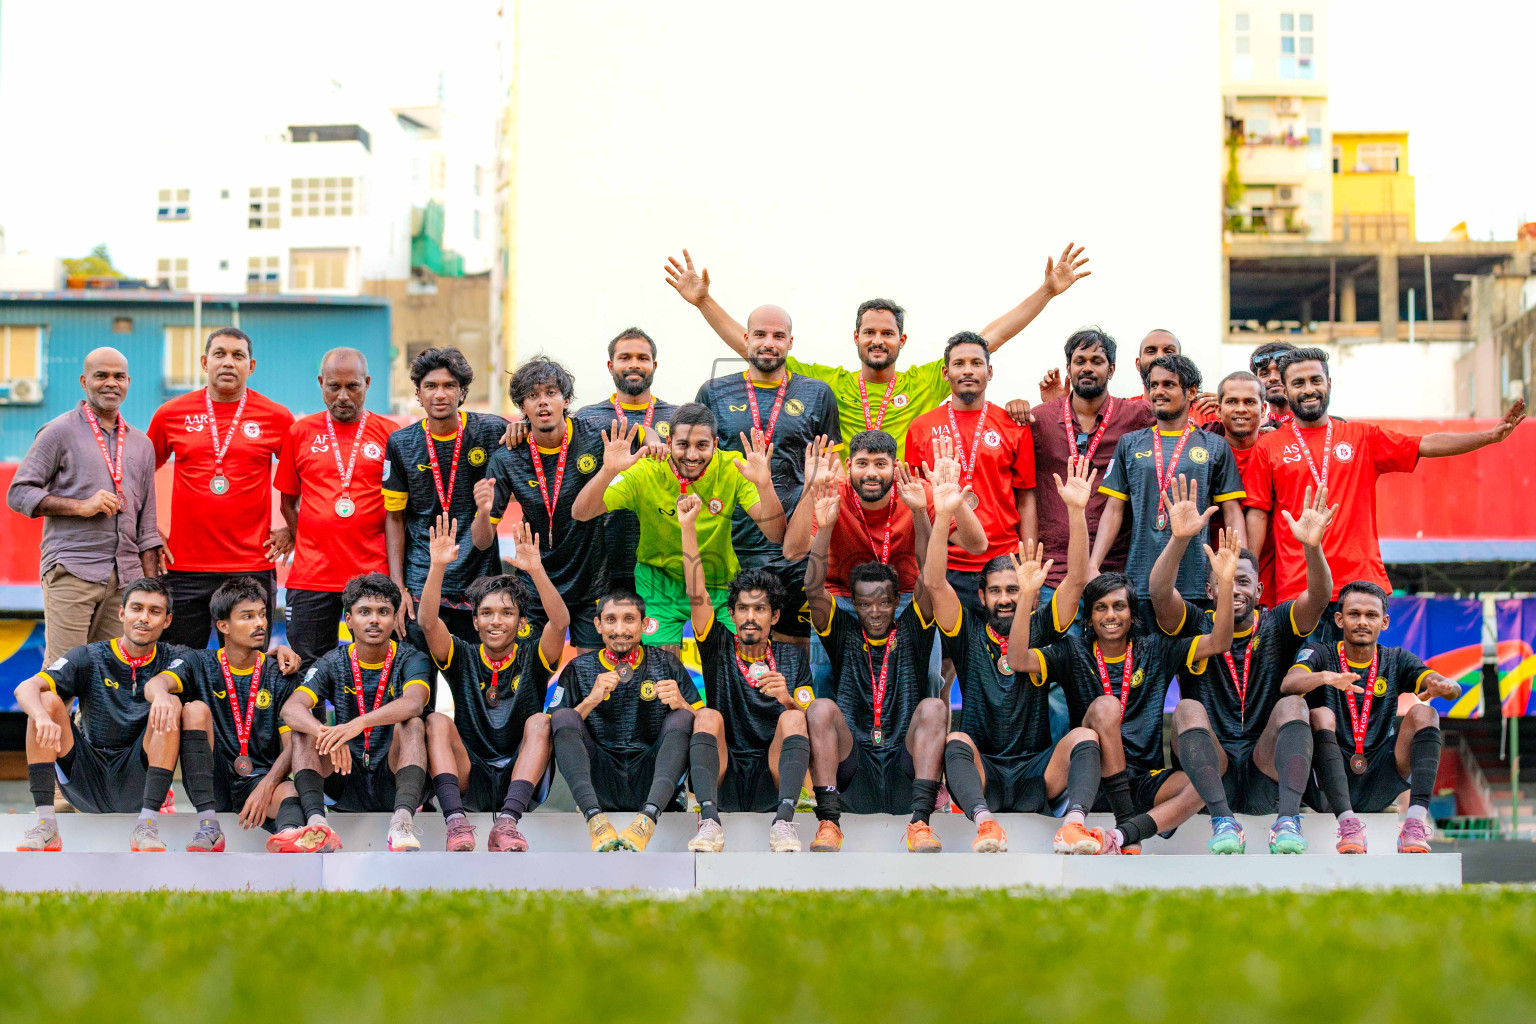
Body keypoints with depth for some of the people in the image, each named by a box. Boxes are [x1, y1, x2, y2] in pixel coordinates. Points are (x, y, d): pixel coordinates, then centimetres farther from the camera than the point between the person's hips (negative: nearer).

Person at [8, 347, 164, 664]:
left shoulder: (141, 444, 19)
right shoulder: (60, 432, 3)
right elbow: (18, 494, -2)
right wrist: (81, 506, -12)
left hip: (126, 576, 5)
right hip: (71, 571, -5)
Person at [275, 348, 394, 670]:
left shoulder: (390, 435, 4)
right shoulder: (301, 432, 9)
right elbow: (288, 501, 16)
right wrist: (306, 542, 5)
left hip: (373, 573, -1)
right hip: (311, 575, 1)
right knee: (306, 670, 2)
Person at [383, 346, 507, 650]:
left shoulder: (492, 431, -2)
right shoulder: (401, 443, 2)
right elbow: (395, 518, 7)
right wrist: (398, 587, 1)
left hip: (481, 579, 0)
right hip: (421, 587, 0)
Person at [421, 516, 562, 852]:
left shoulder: (532, 659, 7)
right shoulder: (464, 658, 11)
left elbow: (559, 622, -13)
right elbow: (427, 621, -7)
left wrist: (536, 570, -28)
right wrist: (438, 566, -22)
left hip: (523, 779, -1)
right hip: (469, 781, 1)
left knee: (539, 722, -25)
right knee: (437, 721, -21)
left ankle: (507, 822, -45)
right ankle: (456, 821, -45)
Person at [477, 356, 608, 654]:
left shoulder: (595, 436, -10)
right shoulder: (507, 460, -7)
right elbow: (483, 543, -5)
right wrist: (483, 513, -28)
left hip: (594, 584, 0)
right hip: (537, 590, 0)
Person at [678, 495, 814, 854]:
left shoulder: (792, 658, 14)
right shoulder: (719, 649, 12)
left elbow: (811, 724, 5)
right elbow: (697, 595, -3)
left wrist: (786, 698, -17)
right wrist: (688, 527, -13)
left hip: (772, 782, 0)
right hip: (722, 781, 0)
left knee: (793, 718, -24)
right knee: (708, 716, -25)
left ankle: (784, 821, -43)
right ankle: (710, 821, -44)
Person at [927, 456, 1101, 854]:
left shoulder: (1041, 629, 12)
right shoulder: (968, 634, 10)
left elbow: (1077, 580, -2)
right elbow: (935, 583, -5)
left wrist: (1077, 511, -15)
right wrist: (943, 515, -17)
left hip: (1036, 774, 1)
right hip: (981, 774, -1)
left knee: (1084, 736, -25)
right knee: (956, 739, -30)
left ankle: (1074, 824, -47)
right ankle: (985, 823, -53)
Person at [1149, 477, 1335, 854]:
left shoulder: (1276, 626, 10)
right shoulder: (1195, 628, 9)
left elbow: (1319, 597, -10)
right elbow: (1160, 594, -12)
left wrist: (1312, 547, -31)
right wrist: (1179, 539, -30)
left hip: (1266, 777, 0)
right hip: (1209, 772, 0)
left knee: (1292, 705, -24)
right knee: (1188, 709, -26)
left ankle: (1287, 821, -41)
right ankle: (1223, 822, -40)